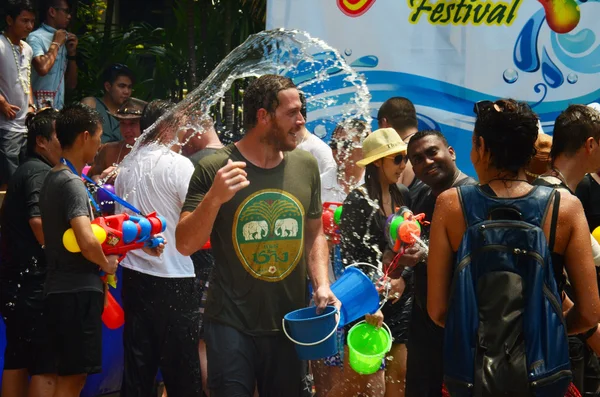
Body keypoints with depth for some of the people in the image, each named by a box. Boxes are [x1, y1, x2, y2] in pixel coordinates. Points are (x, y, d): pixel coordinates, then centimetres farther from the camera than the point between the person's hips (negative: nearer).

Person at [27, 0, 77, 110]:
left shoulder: (63, 41, 14)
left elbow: (71, 85, 16)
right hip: (39, 109, -7)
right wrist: (56, 44, -10)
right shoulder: (36, 37, -7)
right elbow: (42, 68, -25)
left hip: (59, 109, 7)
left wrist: (72, 53, 5)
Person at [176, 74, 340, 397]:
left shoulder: (306, 166, 5)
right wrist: (213, 198, -25)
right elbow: (185, 245, -9)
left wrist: (322, 283, 0)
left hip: (290, 323, 4)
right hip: (231, 324, -4)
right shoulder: (214, 169, -9)